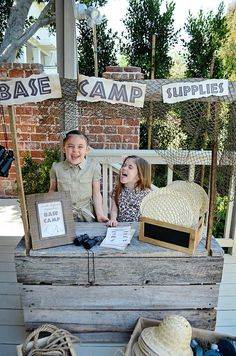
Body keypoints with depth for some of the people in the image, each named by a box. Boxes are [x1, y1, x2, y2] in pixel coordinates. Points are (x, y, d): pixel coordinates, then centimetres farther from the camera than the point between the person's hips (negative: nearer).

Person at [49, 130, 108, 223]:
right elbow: (52, 190, 5)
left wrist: (100, 214, -11)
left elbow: (96, 193, -5)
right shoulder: (56, 168, -7)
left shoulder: (94, 167, -10)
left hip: (86, 216, 0)